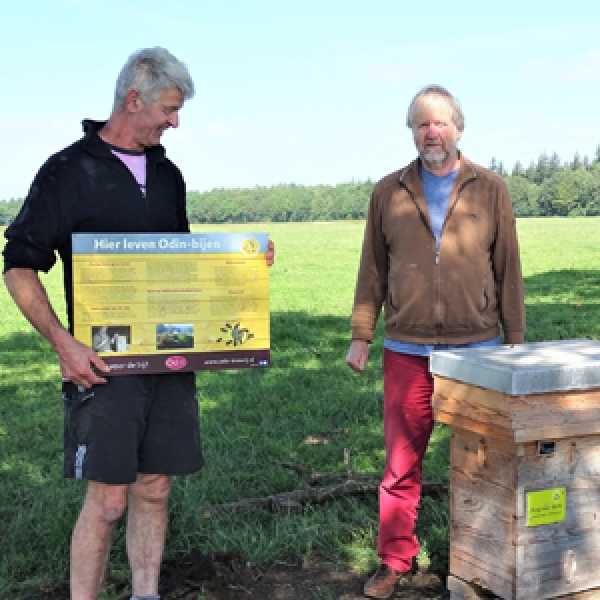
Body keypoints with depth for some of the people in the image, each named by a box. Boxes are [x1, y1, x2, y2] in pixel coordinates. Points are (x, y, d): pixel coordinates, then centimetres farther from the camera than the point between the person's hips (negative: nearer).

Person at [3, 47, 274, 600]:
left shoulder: (167, 173, 13)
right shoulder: (68, 171, -6)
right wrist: (63, 342, -18)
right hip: (106, 362, -5)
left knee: (155, 490, 12)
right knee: (108, 499, -3)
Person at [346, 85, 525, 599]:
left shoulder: (491, 190, 4)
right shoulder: (389, 193, 6)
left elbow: (508, 271, 4)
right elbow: (372, 271, 8)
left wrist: (515, 341, 3)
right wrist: (361, 336, 5)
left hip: (476, 347, 0)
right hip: (407, 353, 1)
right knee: (401, 464, 5)